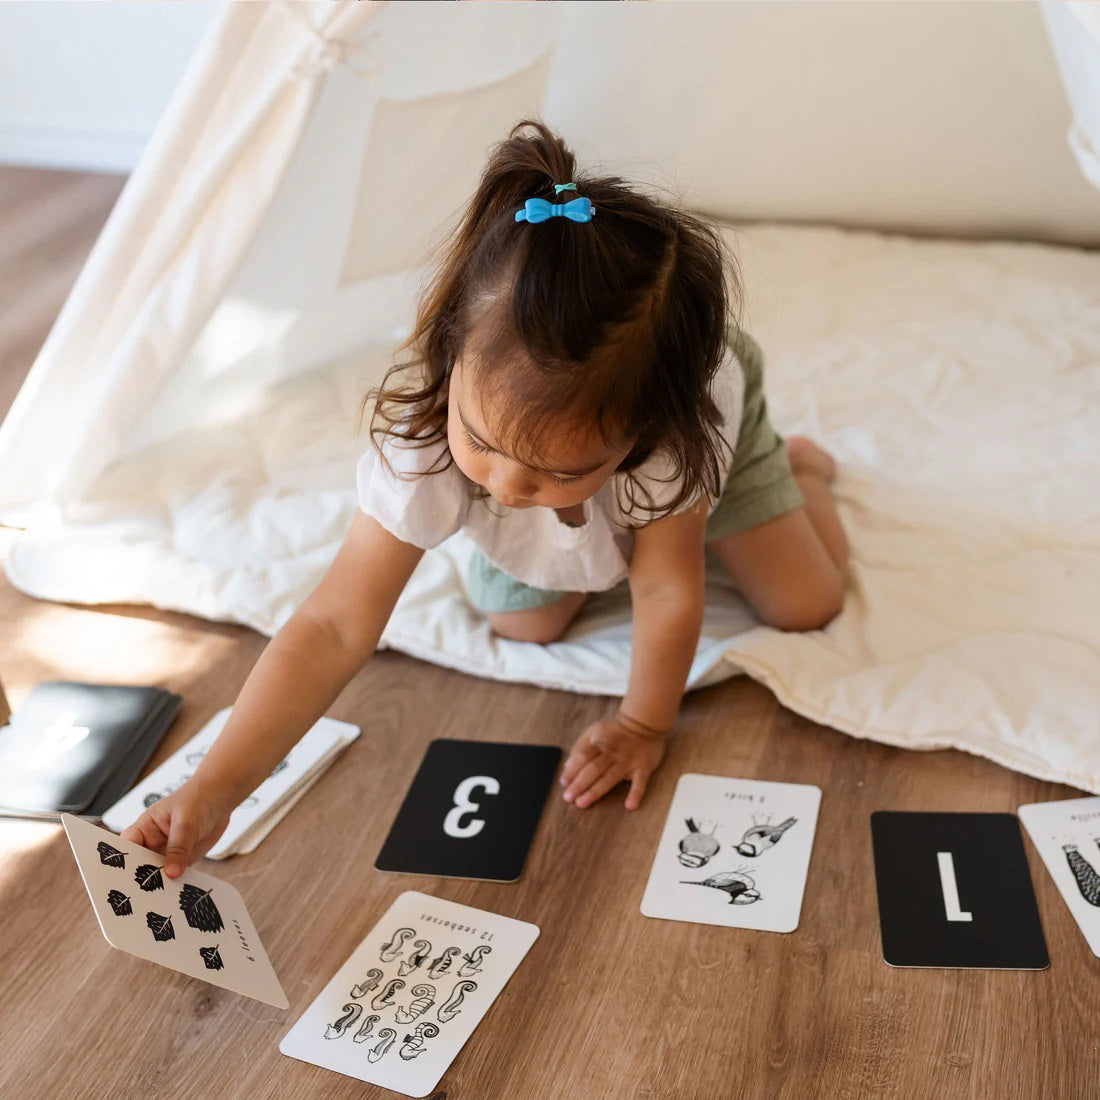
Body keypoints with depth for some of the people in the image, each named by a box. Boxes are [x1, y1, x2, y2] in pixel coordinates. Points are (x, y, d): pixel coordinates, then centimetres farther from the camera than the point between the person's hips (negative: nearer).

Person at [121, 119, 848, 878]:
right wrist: (211, 792, -53)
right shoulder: (421, 436, -46)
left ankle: (798, 465, 35)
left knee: (804, 606, 2)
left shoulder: (688, 420, -49)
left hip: (702, 418, -1)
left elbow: (668, 592, -33)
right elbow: (334, 629, -47)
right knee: (523, 625, -1)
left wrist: (643, 726, -21)